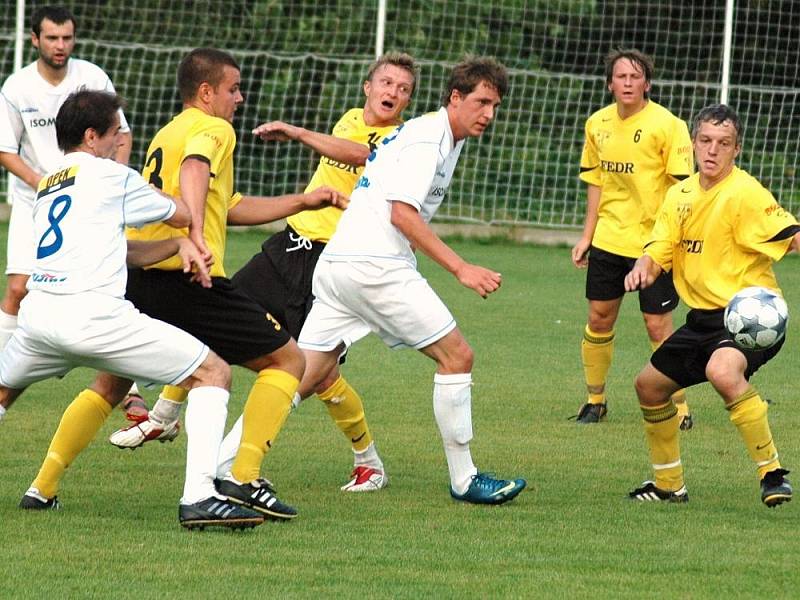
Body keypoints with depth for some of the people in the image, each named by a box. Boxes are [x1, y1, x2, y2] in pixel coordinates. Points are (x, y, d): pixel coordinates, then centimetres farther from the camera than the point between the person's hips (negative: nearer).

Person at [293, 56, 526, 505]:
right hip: (376, 265, -10)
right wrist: (461, 268, -24)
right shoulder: (428, 138, -10)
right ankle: (463, 479, 0)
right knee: (457, 355, -4)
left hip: (335, 263, 10)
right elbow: (402, 213, -20)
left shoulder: (443, 140, 21)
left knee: (306, 378, 5)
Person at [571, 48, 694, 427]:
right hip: (608, 240, 5)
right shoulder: (598, 123, 6)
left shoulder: (667, 125, -12)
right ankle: (595, 401, 24)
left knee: (658, 326, -4)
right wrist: (587, 236, 14)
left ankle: (679, 409, 7)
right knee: (599, 320, 9)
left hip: (653, 243, -5)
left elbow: (682, 185, -12)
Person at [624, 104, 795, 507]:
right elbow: (658, 253, 8)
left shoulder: (744, 194, -16)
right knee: (649, 384, 17)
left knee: (722, 371, -37)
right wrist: (642, 270, -15)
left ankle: (772, 473, -27)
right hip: (704, 318, 9)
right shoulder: (680, 196, 9)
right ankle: (669, 484, 35)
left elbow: (790, 235, -25)